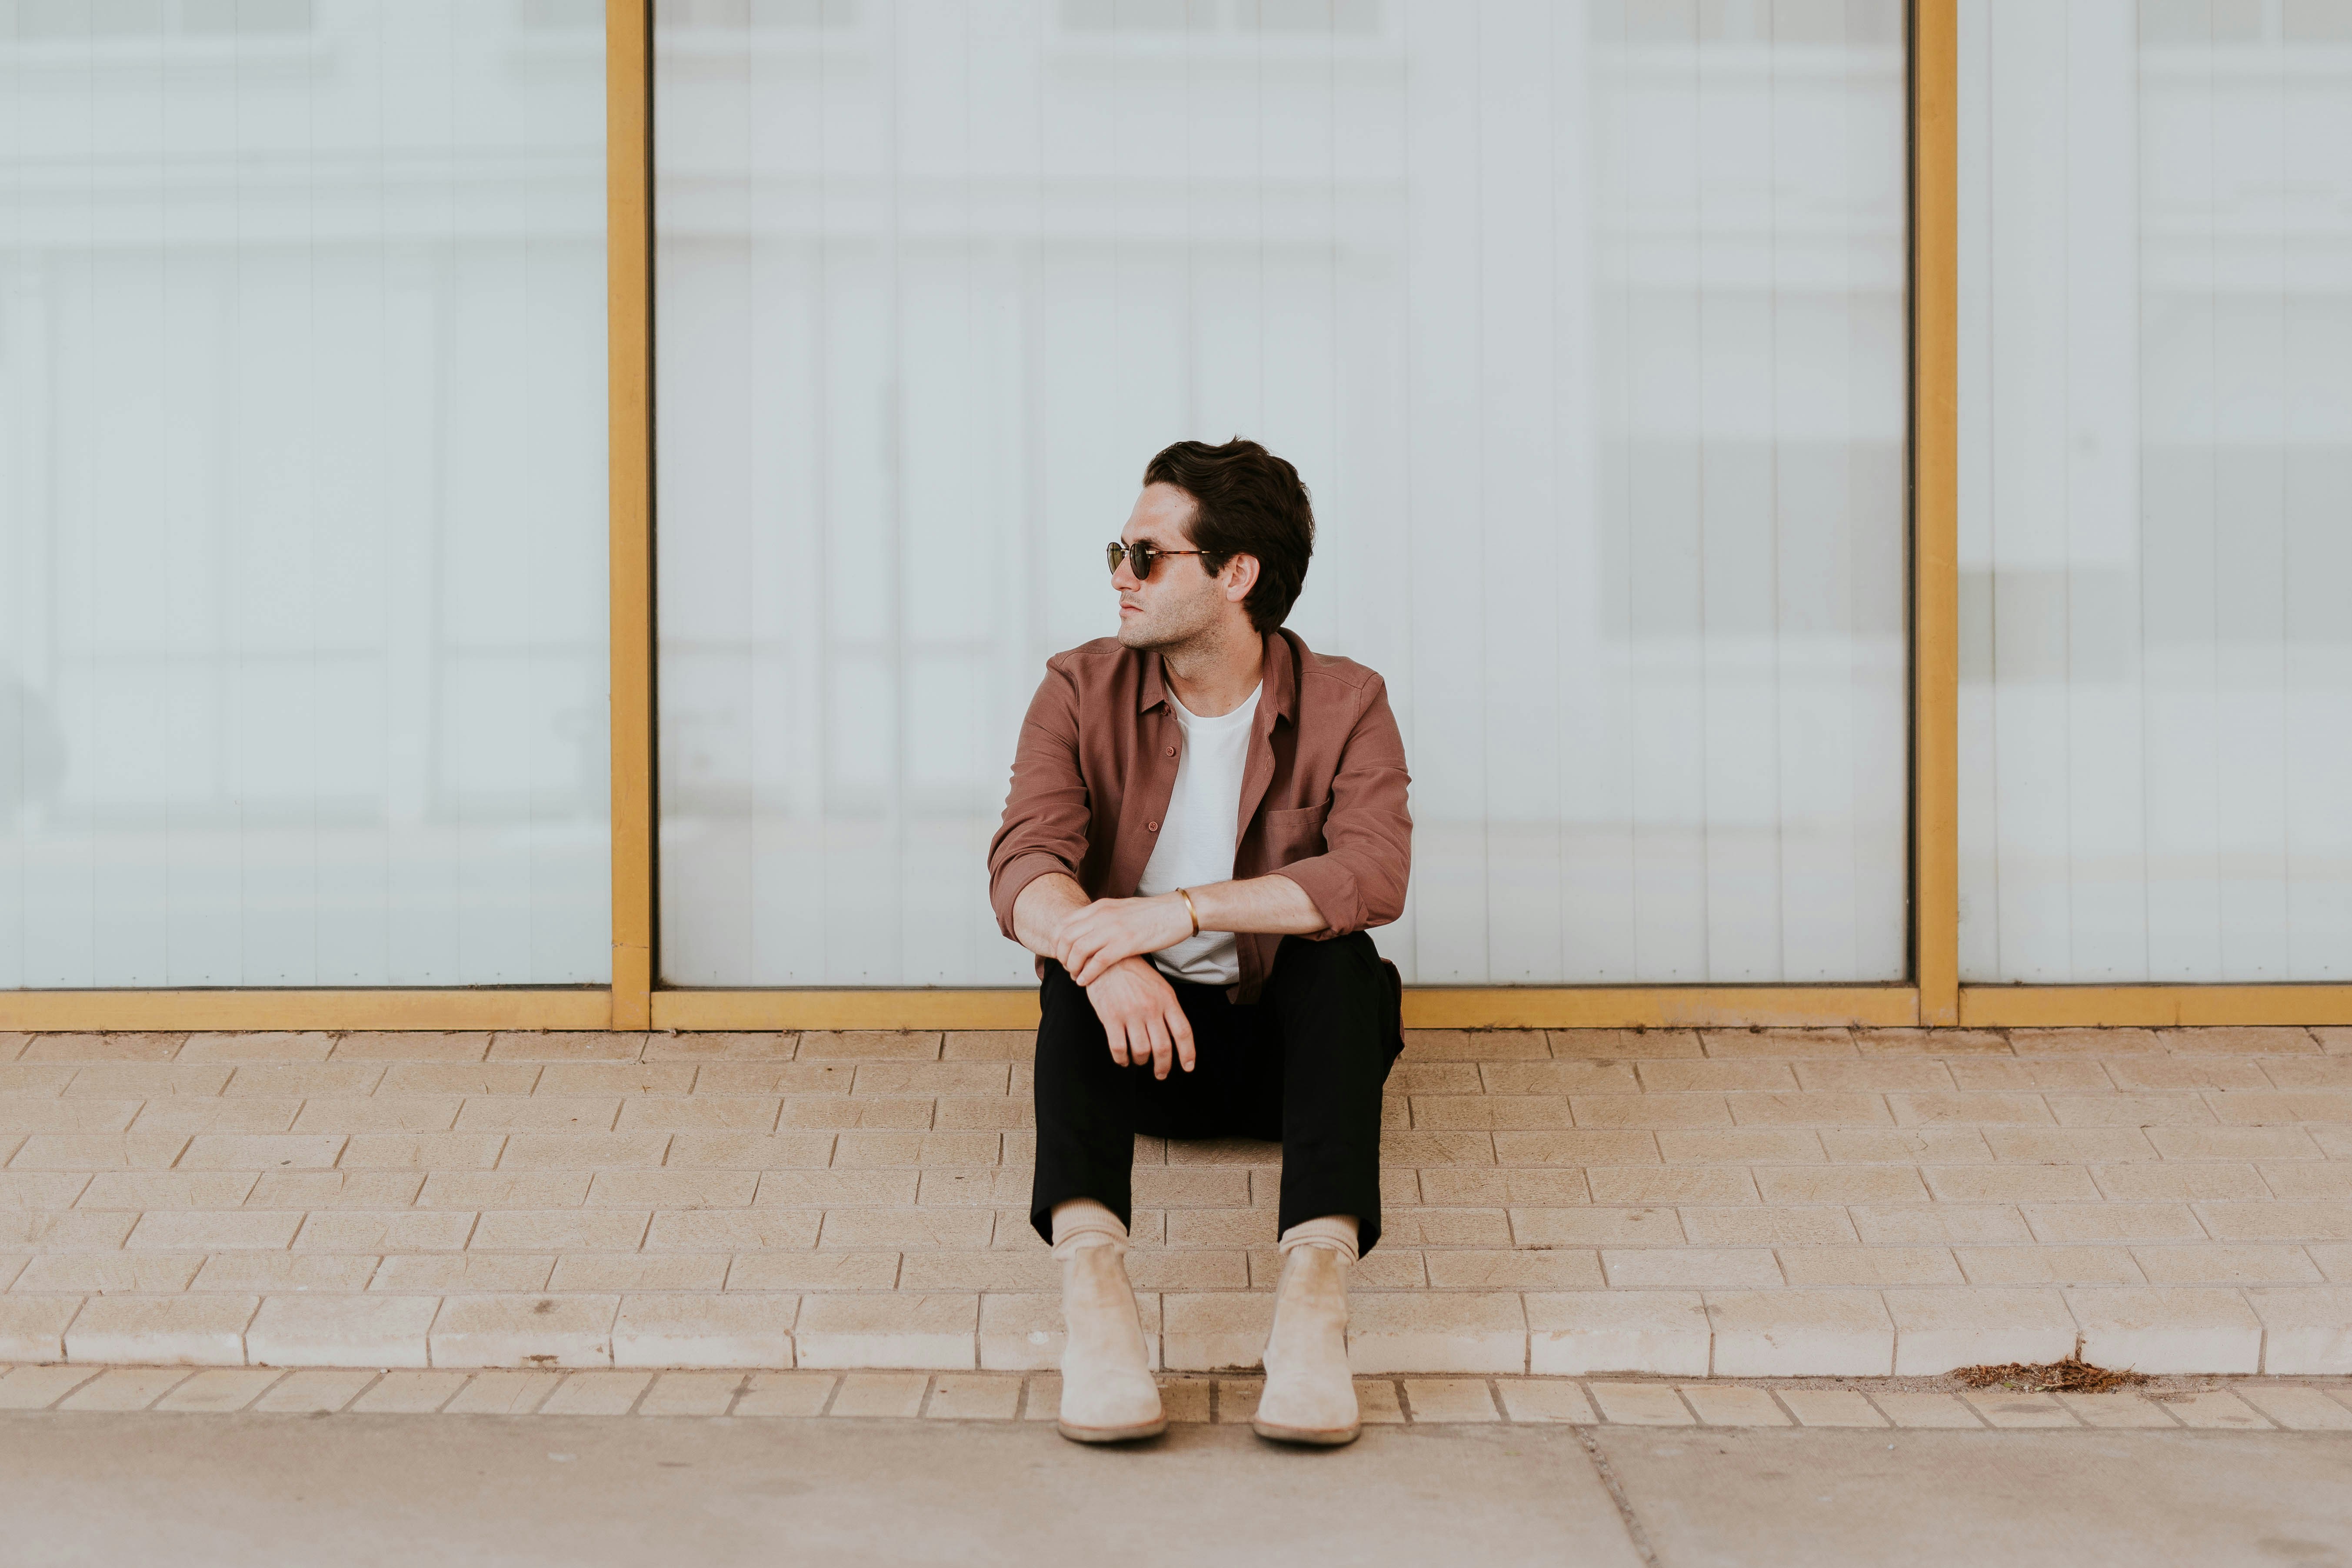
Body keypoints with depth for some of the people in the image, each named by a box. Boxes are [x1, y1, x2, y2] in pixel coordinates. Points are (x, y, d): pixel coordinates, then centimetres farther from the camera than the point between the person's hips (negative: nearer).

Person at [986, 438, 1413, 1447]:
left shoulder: (1345, 705, -4)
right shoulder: (1083, 692, -1)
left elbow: (1375, 873, -24)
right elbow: (1024, 868, -17)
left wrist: (1182, 910, -36)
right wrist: (1109, 960, -40)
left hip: (1289, 1042, 0)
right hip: (1139, 1038, 1)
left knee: (1338, 952, -31)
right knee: (1081, 949, -30)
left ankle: (1317, 1283, -47)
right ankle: (1091, 1274, -48)